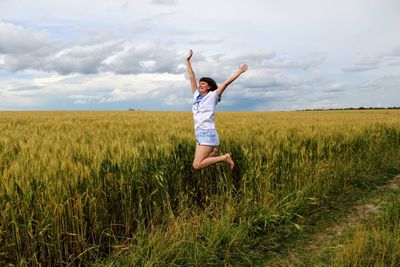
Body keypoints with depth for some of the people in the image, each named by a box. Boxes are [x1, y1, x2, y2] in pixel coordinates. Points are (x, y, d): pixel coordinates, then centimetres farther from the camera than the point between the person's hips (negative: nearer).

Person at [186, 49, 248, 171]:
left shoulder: (212, 96, 0)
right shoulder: (196, 95, 14)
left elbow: (226, 83, -5)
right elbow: (192, 77, 16)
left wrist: (239, 72, -6)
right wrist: (187, 61, 16)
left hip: (208, 134, -7)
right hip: (199, 134, 7)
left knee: (197, 166, -17)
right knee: (198, 163, 11)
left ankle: (225, 157, -4)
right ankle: (215, 152, 31)